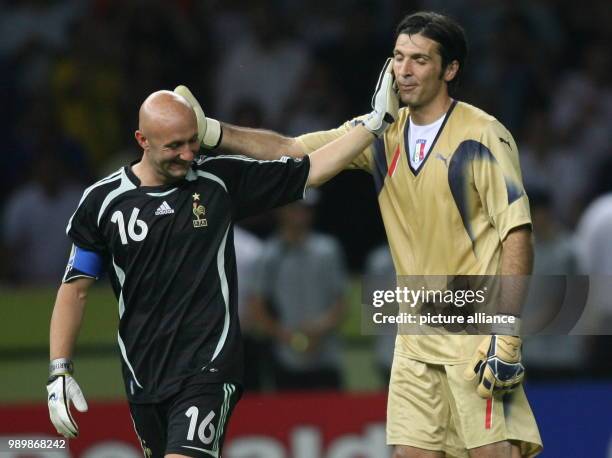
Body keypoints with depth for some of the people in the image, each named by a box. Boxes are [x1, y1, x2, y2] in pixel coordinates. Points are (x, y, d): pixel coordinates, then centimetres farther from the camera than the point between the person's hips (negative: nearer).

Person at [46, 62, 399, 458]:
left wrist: (377, 121, -3)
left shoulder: (221, 180, -1)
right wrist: (60, 373, -2)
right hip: (143, 377, 3)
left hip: (208, 368, -3)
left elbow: (311, 170, 4)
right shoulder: (103, 201, 0)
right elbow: (75, 288, 5)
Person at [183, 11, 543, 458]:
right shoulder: (384, 133, 9)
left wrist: (508, 336, -18)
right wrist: (214, 132, -7)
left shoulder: (484, 136, -8)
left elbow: (517, 235, -12)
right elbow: (292, 151, 8)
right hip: (416, 334, 6)